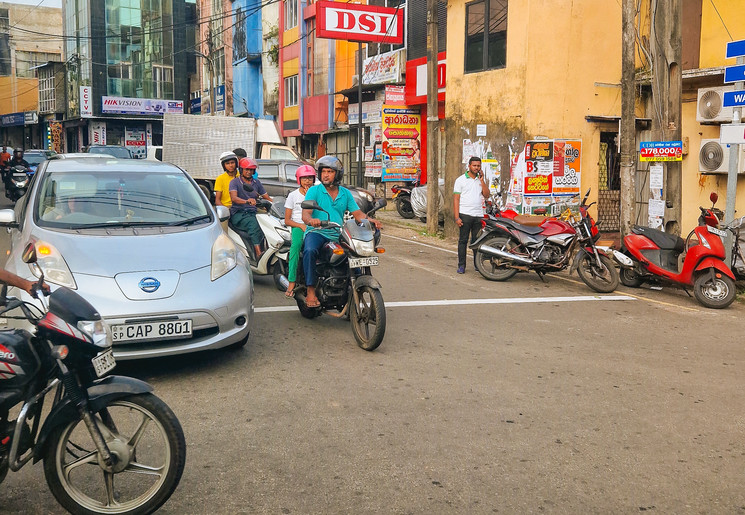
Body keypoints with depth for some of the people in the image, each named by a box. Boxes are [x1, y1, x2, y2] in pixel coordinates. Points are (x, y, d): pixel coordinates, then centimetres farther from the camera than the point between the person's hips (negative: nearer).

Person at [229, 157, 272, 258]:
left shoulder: (256, 182, 19)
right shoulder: (235, 182, 2)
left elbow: (267, 197, 19)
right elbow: (233, 198, -16)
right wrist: (247, 201, -37)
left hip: (253, 213, 5)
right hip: (238, 214, -5)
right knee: (253, 223, -36)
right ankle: (258, 253, -43)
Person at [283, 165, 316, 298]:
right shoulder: (293, 195, 10)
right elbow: (287, 220, 6)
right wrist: (301, 226, -10)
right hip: (297, 227, -1)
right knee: (296, 244, -35)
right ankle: (292, 282, -37)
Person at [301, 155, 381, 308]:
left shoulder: (345, 193, 15)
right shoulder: (314, 191, 3)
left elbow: (357, 213, 9)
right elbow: (305, 214, -9)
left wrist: (369, 220, -13)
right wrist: (311, 220, -34)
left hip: (338, 235, 4)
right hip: (316, 232, -4)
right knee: (310, 251, -36)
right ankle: (311, 291, -31)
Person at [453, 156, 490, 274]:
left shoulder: (480, 180, 16)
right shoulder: (460, 180, 1)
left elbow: (486, 195, 6)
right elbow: (456, 199, -4)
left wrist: (482, 181, -2)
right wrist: (457, 217, -12)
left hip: (479, 215, 4)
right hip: (465, 215, -4)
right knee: (463, 240, -2)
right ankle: (461, 265, 3)